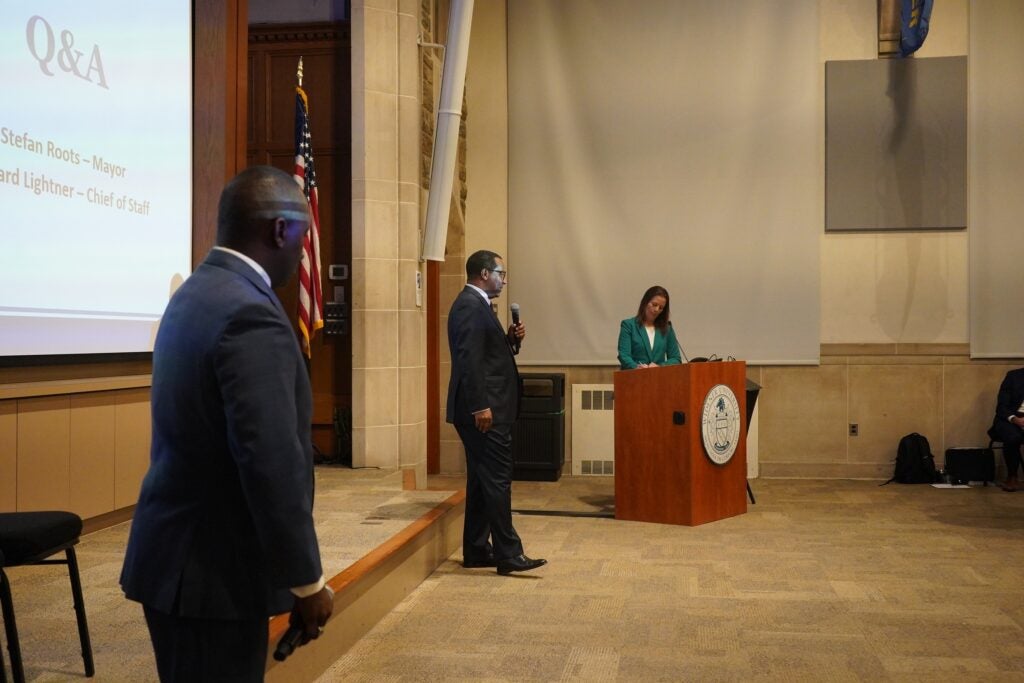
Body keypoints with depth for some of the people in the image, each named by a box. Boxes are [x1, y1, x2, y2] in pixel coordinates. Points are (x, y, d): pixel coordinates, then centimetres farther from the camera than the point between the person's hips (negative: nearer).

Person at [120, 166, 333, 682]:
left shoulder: (194, 295, 8)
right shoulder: (251, 315, -22)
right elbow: (273, 465, -26)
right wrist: (307, 582, -15)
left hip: (180, 556, 9)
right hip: (215, 572, -9)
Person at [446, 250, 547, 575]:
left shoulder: (475, 304, 19)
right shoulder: (471, 305, -14)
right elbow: (469, 359, -22)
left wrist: (511, 339, 6)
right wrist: (480, 406, -25)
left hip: (484, 409, 11)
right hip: (484, 409, -11)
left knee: (481, 480, 13)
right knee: (497, 479, -9)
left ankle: (476, 551, 19)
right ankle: (508, 554, -5)